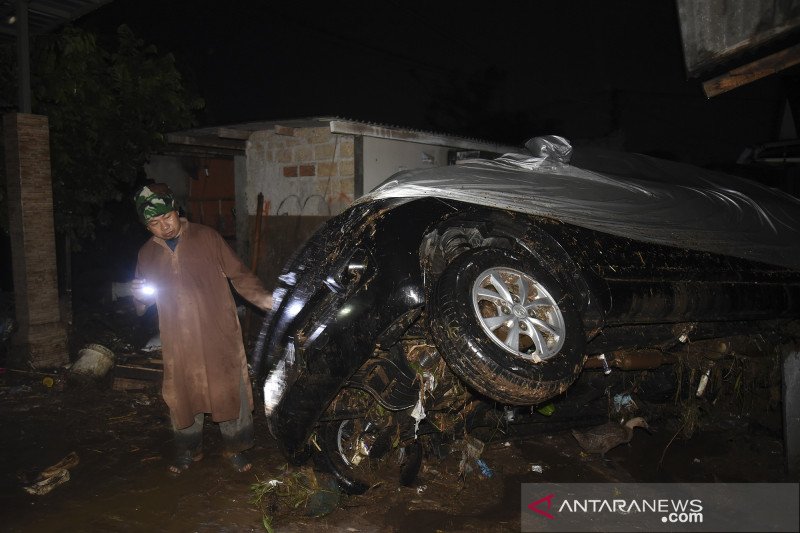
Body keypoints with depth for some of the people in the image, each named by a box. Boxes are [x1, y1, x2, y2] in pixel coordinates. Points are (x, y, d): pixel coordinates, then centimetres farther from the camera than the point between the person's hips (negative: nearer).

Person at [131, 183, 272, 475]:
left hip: (220, 335, -3)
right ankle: (188, 449, 35)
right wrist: (140, 297, -6)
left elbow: (239, 274, -3)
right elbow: (142, 306, 19)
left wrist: (264, 298, -18)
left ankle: (234, 447, 25)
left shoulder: (206, 237, -2)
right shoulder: (147, 253, 9)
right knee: (182, 395, 13)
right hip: (179, 343, 3)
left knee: (230, 390, 4)